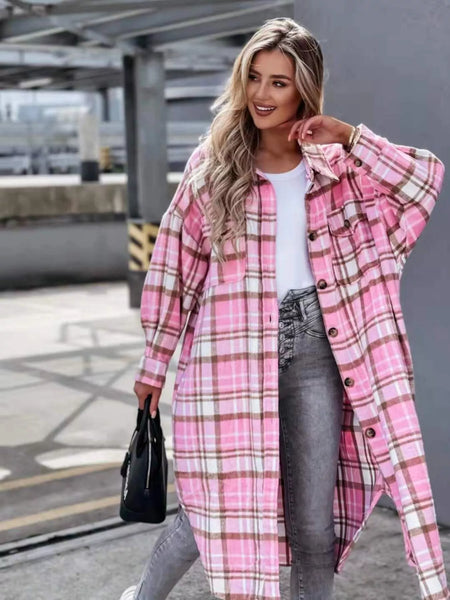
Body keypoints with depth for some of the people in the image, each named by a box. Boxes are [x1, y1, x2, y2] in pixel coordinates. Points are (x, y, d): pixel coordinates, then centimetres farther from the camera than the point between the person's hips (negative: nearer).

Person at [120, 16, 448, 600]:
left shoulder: (335, 164, 5)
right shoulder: (213, 162, 1)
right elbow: (175, 261, 4)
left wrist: (348, 136, -10)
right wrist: (155, 361, 6)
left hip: (314, 347, 2)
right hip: (234, 351, -1)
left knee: (315, 519, 7)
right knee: (224, 500, 5)